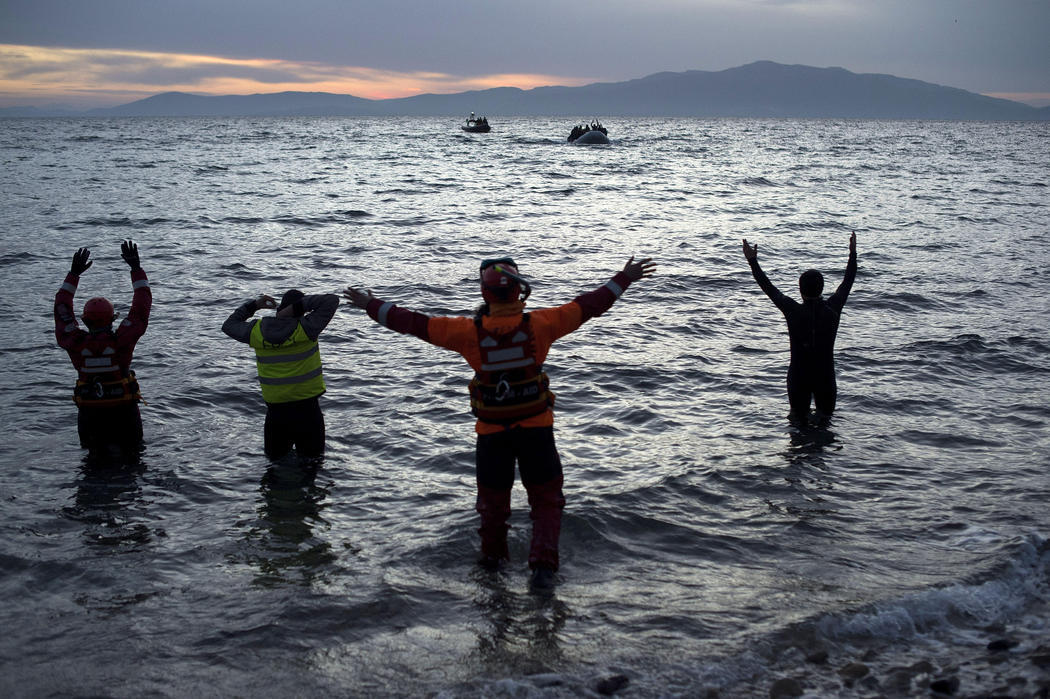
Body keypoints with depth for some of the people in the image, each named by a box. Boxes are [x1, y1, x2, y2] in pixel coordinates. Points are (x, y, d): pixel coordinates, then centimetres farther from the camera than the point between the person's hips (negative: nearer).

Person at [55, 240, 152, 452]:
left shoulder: (75, 343, -8)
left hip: (89, 413, 2)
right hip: (124, 411, -1)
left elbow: (62, 308, 7)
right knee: (132, 451, 11)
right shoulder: (121, 340, -13)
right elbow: (142, 305, -5)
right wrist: (136, 267, 2)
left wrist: (74, 273, 13)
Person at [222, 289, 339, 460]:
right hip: (306, 407, -3)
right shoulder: (305, 328, -16)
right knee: (312, 457, 14)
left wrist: (254, 305, 12)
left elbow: (229, 325, 15)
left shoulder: (257, 331, -5)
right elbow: (332, 300, -11)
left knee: (274, 456, 22)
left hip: (275, 407, 3)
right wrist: (298, 306, -14)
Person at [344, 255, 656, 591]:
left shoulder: (471, 332, -13)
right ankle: (542, 566, -1)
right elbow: (588, 306, -5)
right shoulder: (539, 324, -13)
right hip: (536, 428, -1)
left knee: (492, 497, 20)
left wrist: (372, 305, 4)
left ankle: (492, 559, 39)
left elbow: (415, 323, -7)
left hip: (491, 432, 1)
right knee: (546, 499, 12)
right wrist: (623, 280, 6)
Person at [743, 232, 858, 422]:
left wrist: (753, 261, 6)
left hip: (798, 378, -1)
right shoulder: (833, 308, -10)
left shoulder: (794, 311, -15)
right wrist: (853, 253, 21)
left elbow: (769, 289, -4)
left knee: (799, 419, 16)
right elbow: (847, 283, 7)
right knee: (826, 416, 18)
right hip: (825, 378, 1)